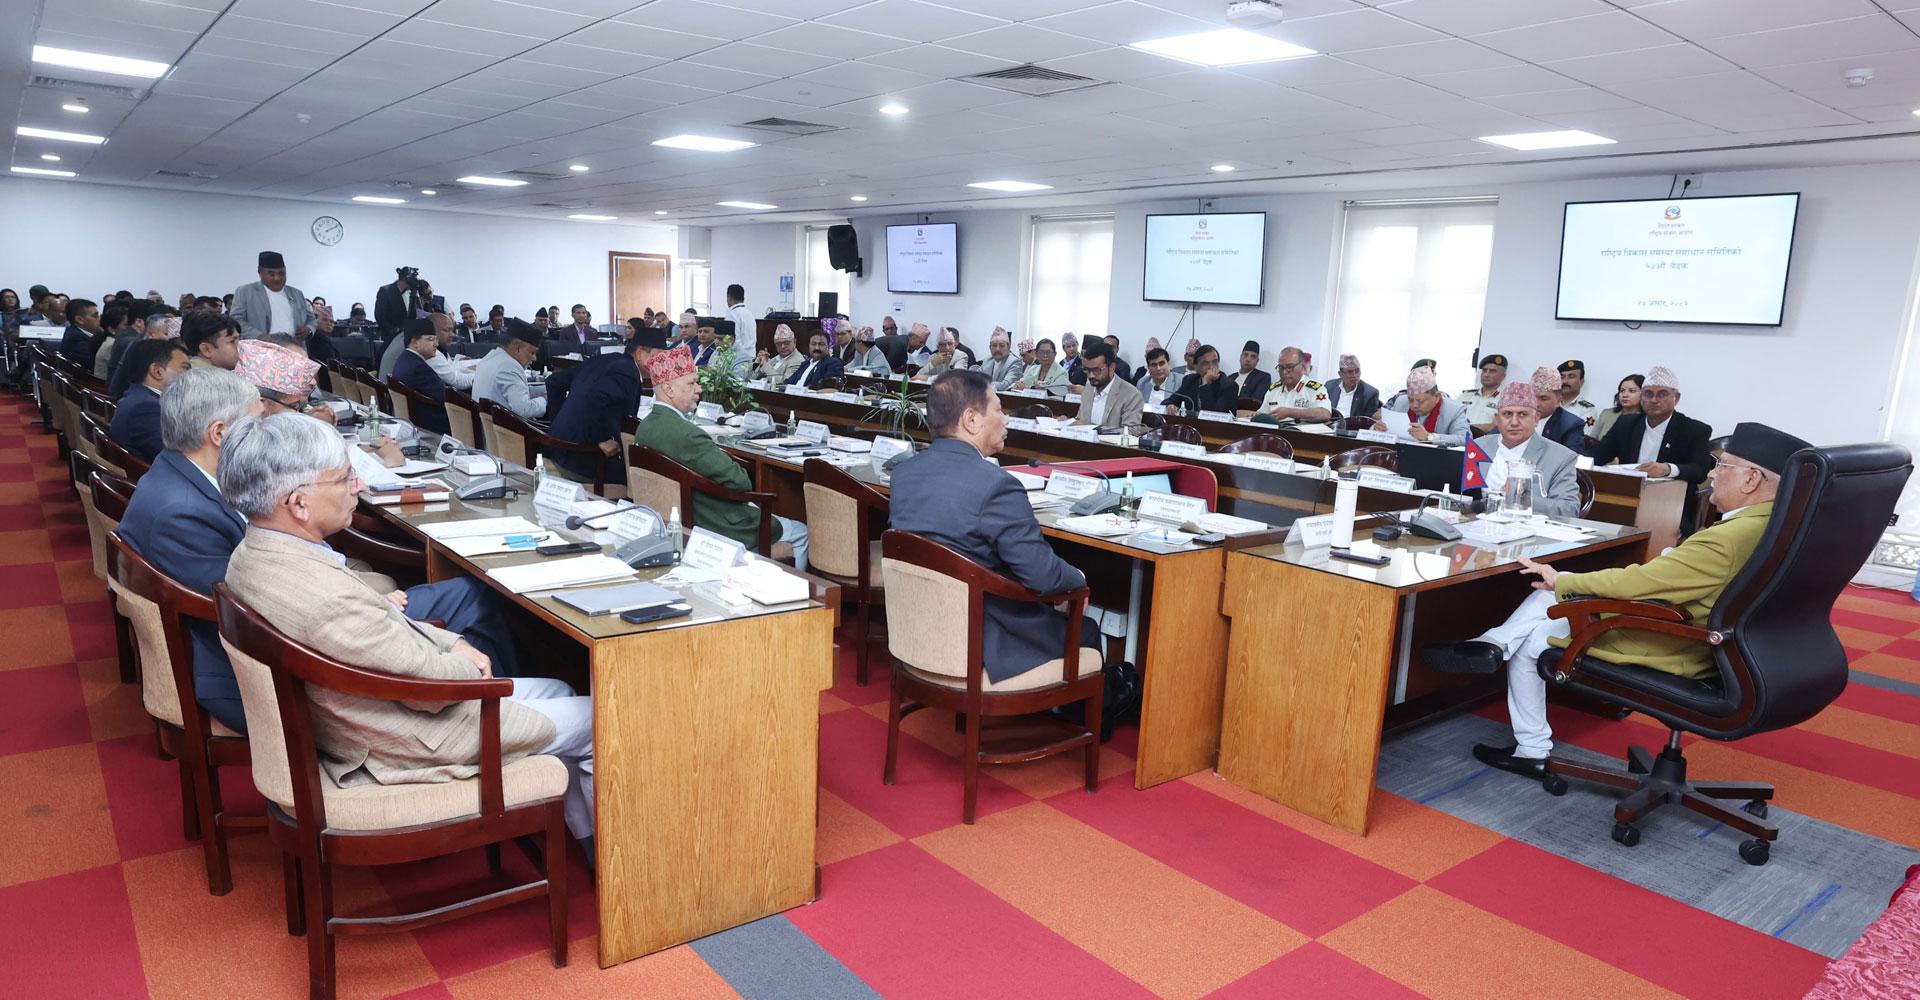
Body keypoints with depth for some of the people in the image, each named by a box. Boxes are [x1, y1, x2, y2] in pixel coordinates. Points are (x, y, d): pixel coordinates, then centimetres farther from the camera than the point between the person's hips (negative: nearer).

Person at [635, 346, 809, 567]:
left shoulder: (645, 426, 0)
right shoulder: (687, 434, -30)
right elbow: (740, 481, -28)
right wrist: (741, 476, -5)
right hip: (715, 528, -10)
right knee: (801, 533, 6)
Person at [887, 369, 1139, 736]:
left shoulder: (902, 473, -2)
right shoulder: (996, 486, -26)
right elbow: (1045, 575, -24)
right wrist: (1079, 579, -1)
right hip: (980, 648, -8)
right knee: (1086, 631, 16)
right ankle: (1096, 714, 42)